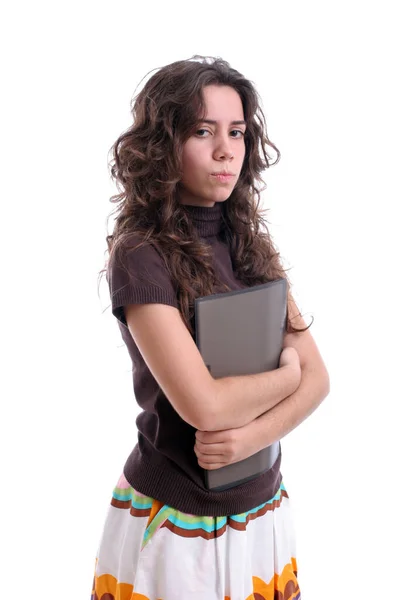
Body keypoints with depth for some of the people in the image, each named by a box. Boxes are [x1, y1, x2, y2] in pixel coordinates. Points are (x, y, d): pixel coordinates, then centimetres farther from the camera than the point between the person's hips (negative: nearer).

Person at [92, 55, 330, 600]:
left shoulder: (250, 245, 1)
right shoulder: (140, 255, -18)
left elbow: (317, 378, -3)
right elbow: (204, 406, -26)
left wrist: (254, 434, -20)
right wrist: (284, 373, -9)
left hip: (265, 509, 6)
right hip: (177, 522, -5)